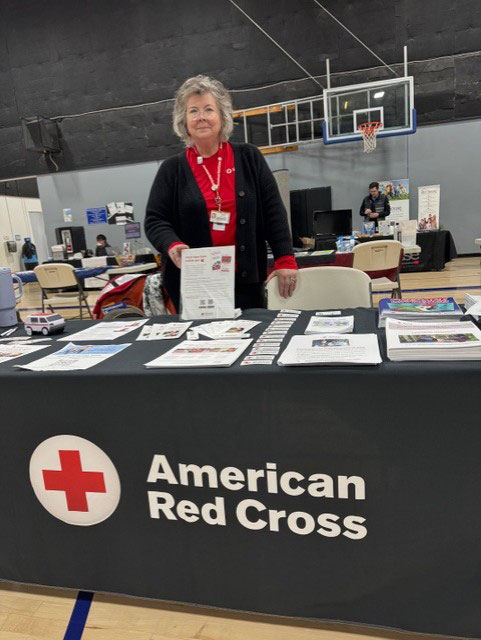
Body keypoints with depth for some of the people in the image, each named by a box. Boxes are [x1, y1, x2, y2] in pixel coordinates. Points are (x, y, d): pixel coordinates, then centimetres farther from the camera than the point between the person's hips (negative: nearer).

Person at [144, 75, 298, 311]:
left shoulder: (249, 158, 7)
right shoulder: (172, 169, 6)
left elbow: (273, 211, 3)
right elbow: (155, 220, 4)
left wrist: (285, 260, -5)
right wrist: (172, 245, -18)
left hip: (246, 278, 1)